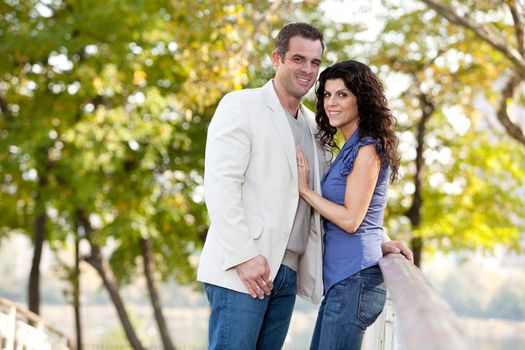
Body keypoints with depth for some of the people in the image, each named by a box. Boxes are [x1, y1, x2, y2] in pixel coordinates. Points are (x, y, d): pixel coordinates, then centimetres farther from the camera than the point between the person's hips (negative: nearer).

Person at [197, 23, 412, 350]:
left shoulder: (313, 126, 19)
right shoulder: (241, 106, -1)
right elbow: (220, 184, -11)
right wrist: (244, 256, -18)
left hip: (287, 273, 6)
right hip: (241, 269, -6)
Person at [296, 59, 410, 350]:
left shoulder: (368, 149, -11)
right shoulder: (349, 149, 18)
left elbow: (351, 219, -16)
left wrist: (304, 188, -10)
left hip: (355, 278, -10)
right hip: (340, 278, 10)